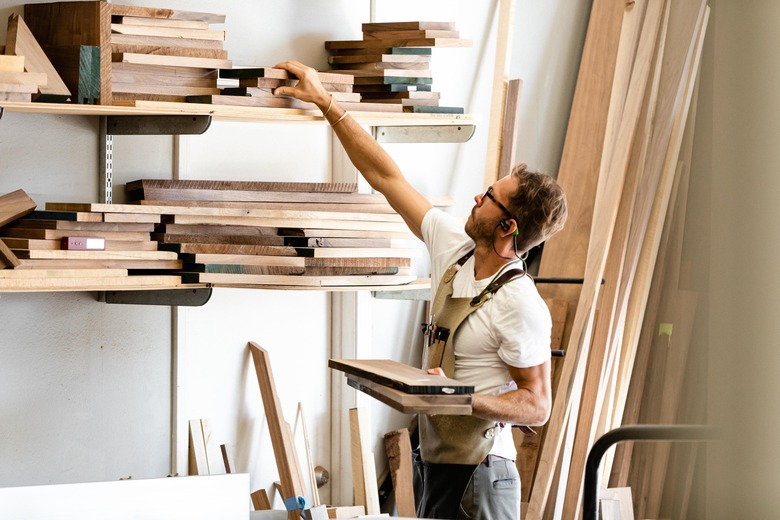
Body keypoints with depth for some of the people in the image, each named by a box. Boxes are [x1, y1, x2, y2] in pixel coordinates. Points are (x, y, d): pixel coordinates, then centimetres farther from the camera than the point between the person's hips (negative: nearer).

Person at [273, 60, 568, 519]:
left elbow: (537, 407, -15)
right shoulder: (456, 249, 3)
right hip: (436, 465, 8)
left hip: (477, 479, -8)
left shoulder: (521, 306, -18)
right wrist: (326, 102, 11)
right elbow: (387, 177, 9)